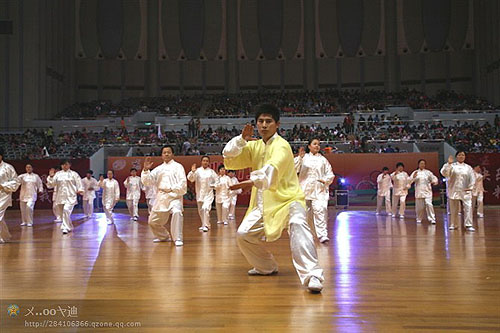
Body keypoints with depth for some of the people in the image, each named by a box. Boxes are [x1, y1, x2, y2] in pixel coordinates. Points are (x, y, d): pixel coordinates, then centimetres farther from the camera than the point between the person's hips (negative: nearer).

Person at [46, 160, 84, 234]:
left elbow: (79, 183, 3)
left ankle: (65, 228, -21)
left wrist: (80, 190, -15)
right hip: (60, 197, 4)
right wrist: (51, 176, -7)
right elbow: (50, 185, 8)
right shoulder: (58, 174, 11)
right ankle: (70, 227, 28)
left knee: (66, 210, -24)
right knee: (62, 213, 9)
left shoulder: (74, 174, 6)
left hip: (70, 197, -4)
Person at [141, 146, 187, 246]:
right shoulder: (159, 168, 16)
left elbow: (182, 185, -6)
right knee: (152, 221, 12)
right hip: (160, 198, 6)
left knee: (177, 212, -34)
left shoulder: (177, 166, 3)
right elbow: (147, 182, 7)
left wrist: (171, 189, -15)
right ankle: (164, 236, 39)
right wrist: (146, 170, -7)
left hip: (174, 197, -5)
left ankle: (178, 239, -26)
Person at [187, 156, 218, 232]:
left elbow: (217, 181, 8)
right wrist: (192, 172, -26)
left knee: (206, 208, -20)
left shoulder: (211, 172, 1)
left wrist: (212, 185, -8)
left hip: (208, 193, -2)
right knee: (201, 210, 12)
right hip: (199, 193, 2)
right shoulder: (198, 170, 0)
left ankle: (206, 226, -17)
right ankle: (204, 225, 31)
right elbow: (190, 179, -11)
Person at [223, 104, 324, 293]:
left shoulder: (281, 146, -16)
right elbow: (229, 160, 3)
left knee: (297, 224, -35)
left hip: (287, 199, -7)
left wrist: (253, 181, -53)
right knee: (243, 234, 10)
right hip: (263, 202, 8)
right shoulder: (255, 146, 8)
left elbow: (272, 170, -35)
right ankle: (267, 267, 33)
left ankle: (312, 276, -41)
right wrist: (241, 139, -11)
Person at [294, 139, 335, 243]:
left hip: (319, 190, -1)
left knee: (320, 210, -18)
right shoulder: (304, 158, 10)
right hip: (305, 189, 1)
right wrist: (299, 157, -12)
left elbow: (330, 174, 13)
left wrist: (325, 180, -6)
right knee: (306, 212, 8)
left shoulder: (323, 159, 12)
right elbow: (294, 169, -3)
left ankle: (322, 235, -21)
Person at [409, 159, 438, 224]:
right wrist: (413, 177, -16)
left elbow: (434, 178, 7)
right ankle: (419, 219, 23)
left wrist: (434, 181, -15)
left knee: (429, 204, -16)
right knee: (419, 207, 4)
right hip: (419, 192, 1)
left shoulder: (428, 172, 8)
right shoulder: (415, 172, 7)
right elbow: (409, 181, 3)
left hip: (427, 192, -1)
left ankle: (432, 219, -12)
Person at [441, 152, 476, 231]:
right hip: (454, 191, -1)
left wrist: (470, 187, -5)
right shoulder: (452, 166, 3)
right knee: (453, 209, 7)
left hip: (465, 191, 1)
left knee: (468, 207, -10)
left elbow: (472, 178, 8)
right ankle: (453, 225, 19)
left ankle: (468, 225, -8)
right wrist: (448, 163, -18)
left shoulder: (468, 167, 9)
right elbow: (444, 173, -10)